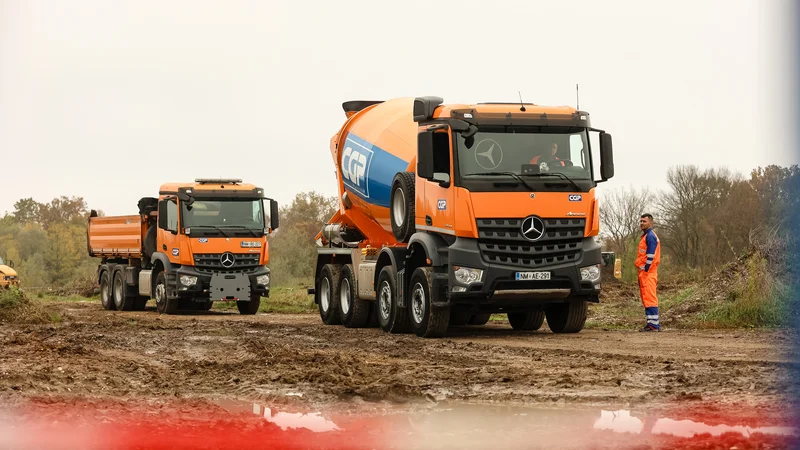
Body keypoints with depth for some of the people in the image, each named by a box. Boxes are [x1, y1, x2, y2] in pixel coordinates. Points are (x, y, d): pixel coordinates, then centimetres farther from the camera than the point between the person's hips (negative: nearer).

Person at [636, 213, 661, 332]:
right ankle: (651, 322, 14)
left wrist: (645, 269, -18)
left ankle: (653, 324, -14)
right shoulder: (645, 236, 22)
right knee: (646, 298, 11)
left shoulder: (650, 236, -10)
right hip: (643, 272, 11)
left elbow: (651, 255, -18)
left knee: (649, 298, -12)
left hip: (648, 273, -11)